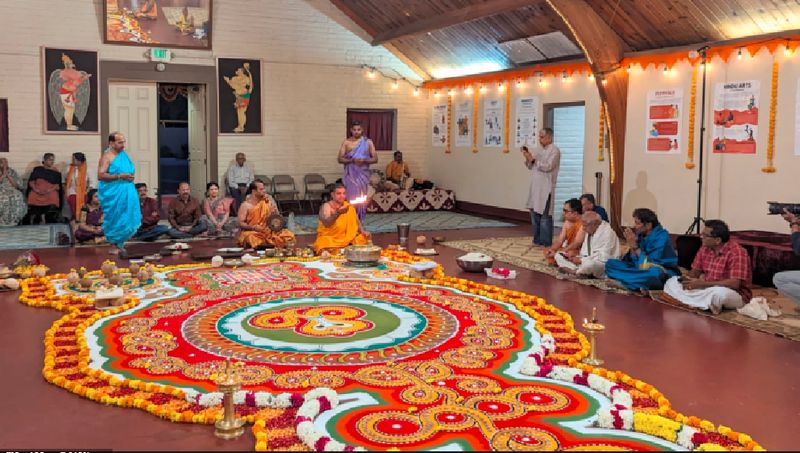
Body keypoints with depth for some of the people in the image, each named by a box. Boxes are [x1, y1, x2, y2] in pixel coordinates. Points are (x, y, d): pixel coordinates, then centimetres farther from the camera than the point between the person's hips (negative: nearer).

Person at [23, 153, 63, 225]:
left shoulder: (55, 172, 11)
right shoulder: (37, 170, 14)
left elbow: (58, 186, 4)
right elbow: (31, 182, 10)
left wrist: (49, 190, -13)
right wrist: (36, 189, -8)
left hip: (50, 193, 0)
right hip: (36, 194, 1)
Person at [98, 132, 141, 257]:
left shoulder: (124, 155, 14)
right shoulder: (106, 156, -9)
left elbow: (131, 170, 28)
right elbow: (100, 175, -18)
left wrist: (132, 175, 4)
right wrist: (119, 176, -22)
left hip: (127, 193, 7)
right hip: (113, 194, -7)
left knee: (127, 218, 6)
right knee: (117, 219, -2)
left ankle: (119, 244, 19)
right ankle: (116, 246, 10)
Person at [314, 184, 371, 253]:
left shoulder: (349, 207, 4)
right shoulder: (326, 206, -10)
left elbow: (357, 222, 8)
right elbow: (327, 224, -28)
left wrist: (363, 231, -13)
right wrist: (338, 213, -45)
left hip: (346, 238, 5)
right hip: (329, 238, -5)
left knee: (363, 239, -16)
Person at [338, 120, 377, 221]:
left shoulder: (368, 142, 6)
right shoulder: (346, 142, 5)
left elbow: (375, 159, 4)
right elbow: (340, 159, 0)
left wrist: (364, 160, -15)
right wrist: (352, 160, -17)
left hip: (363, 174, 1)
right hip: (351, 174, -1)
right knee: (352, 197, -10)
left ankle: (359, 221, 10)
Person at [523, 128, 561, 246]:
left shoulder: (554, 151, -6)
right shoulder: (539, 150, 17)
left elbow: (548, 166, -18)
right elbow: (530, 167, 19)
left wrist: (533, 160, -15)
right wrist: (528, 158, 1)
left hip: (546, 188, -8)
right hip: (535, 187, 8)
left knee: (545, 216, -7)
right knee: (534, 214, 10)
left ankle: (546, 242, -2)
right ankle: (537, 240, 19)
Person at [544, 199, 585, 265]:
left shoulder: (583, 223, -20)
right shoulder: (567, 222, 7)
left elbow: (577, 243, -24)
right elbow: (560, 240, 4)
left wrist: (558, 253, -26)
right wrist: (551, 249, -16)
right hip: (568, 249, 8)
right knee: (547, 252, -6)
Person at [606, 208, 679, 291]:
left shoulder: (661, 237, -17)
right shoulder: (641, 235, 1)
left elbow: (648, 264, -22)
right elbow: (634, 261, -1)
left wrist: (635, 246, -21)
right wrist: (632, 246, -15)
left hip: (663, 272, -8)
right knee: (610, 263, -7)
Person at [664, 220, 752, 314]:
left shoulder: (737, 253, -21)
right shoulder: (705, 248, 2)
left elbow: (734, 284, -29)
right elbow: (695, 271, 10)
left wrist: (702, 284, -30)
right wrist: (688, 279, -16)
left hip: (735, 295, -8)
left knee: (719, 293, -44)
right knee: (671, 282, -5)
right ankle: (709, 304, -19)